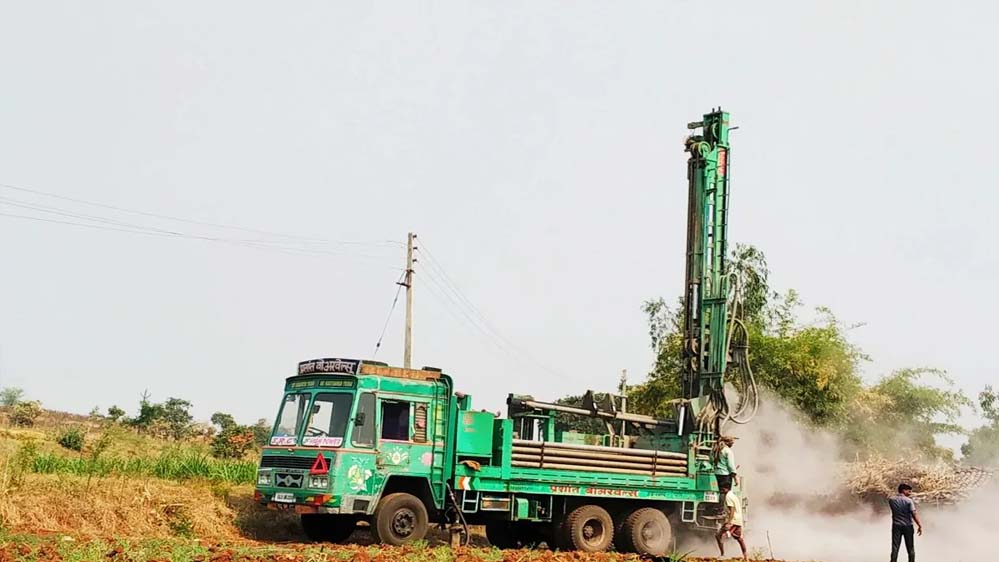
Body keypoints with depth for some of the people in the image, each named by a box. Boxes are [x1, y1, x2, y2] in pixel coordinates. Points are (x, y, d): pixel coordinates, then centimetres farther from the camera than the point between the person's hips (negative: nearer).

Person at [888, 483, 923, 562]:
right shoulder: (909, 500, -10)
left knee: (895, 548, 1)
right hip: (908, 526, -2)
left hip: (896, 526, 2)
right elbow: (914, 514, -17)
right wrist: (919, 526, -16)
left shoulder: (891, 500, 1)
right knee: (910, 548, 10)